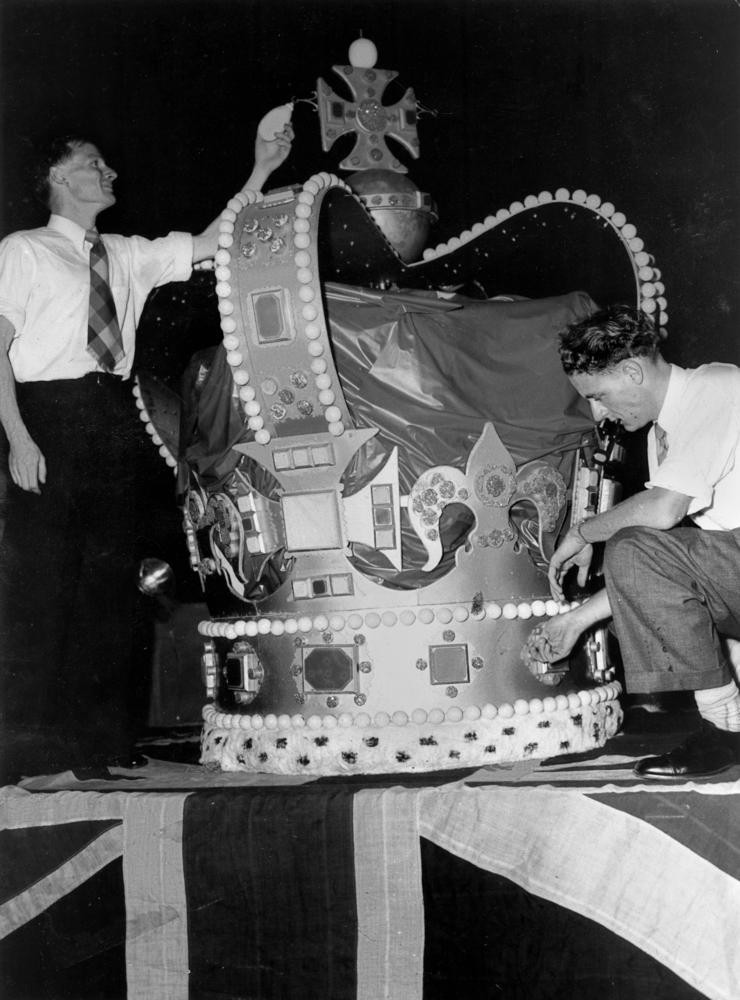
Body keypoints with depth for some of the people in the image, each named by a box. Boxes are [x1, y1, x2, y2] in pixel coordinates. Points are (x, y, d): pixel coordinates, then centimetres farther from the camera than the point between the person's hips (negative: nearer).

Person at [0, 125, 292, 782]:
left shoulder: (129, 257, 19)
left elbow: (211, 246, 17)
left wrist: (262, 171, 10)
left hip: (114, 420, 5)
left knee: (109, 579, 4)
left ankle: (101, 741, 10)